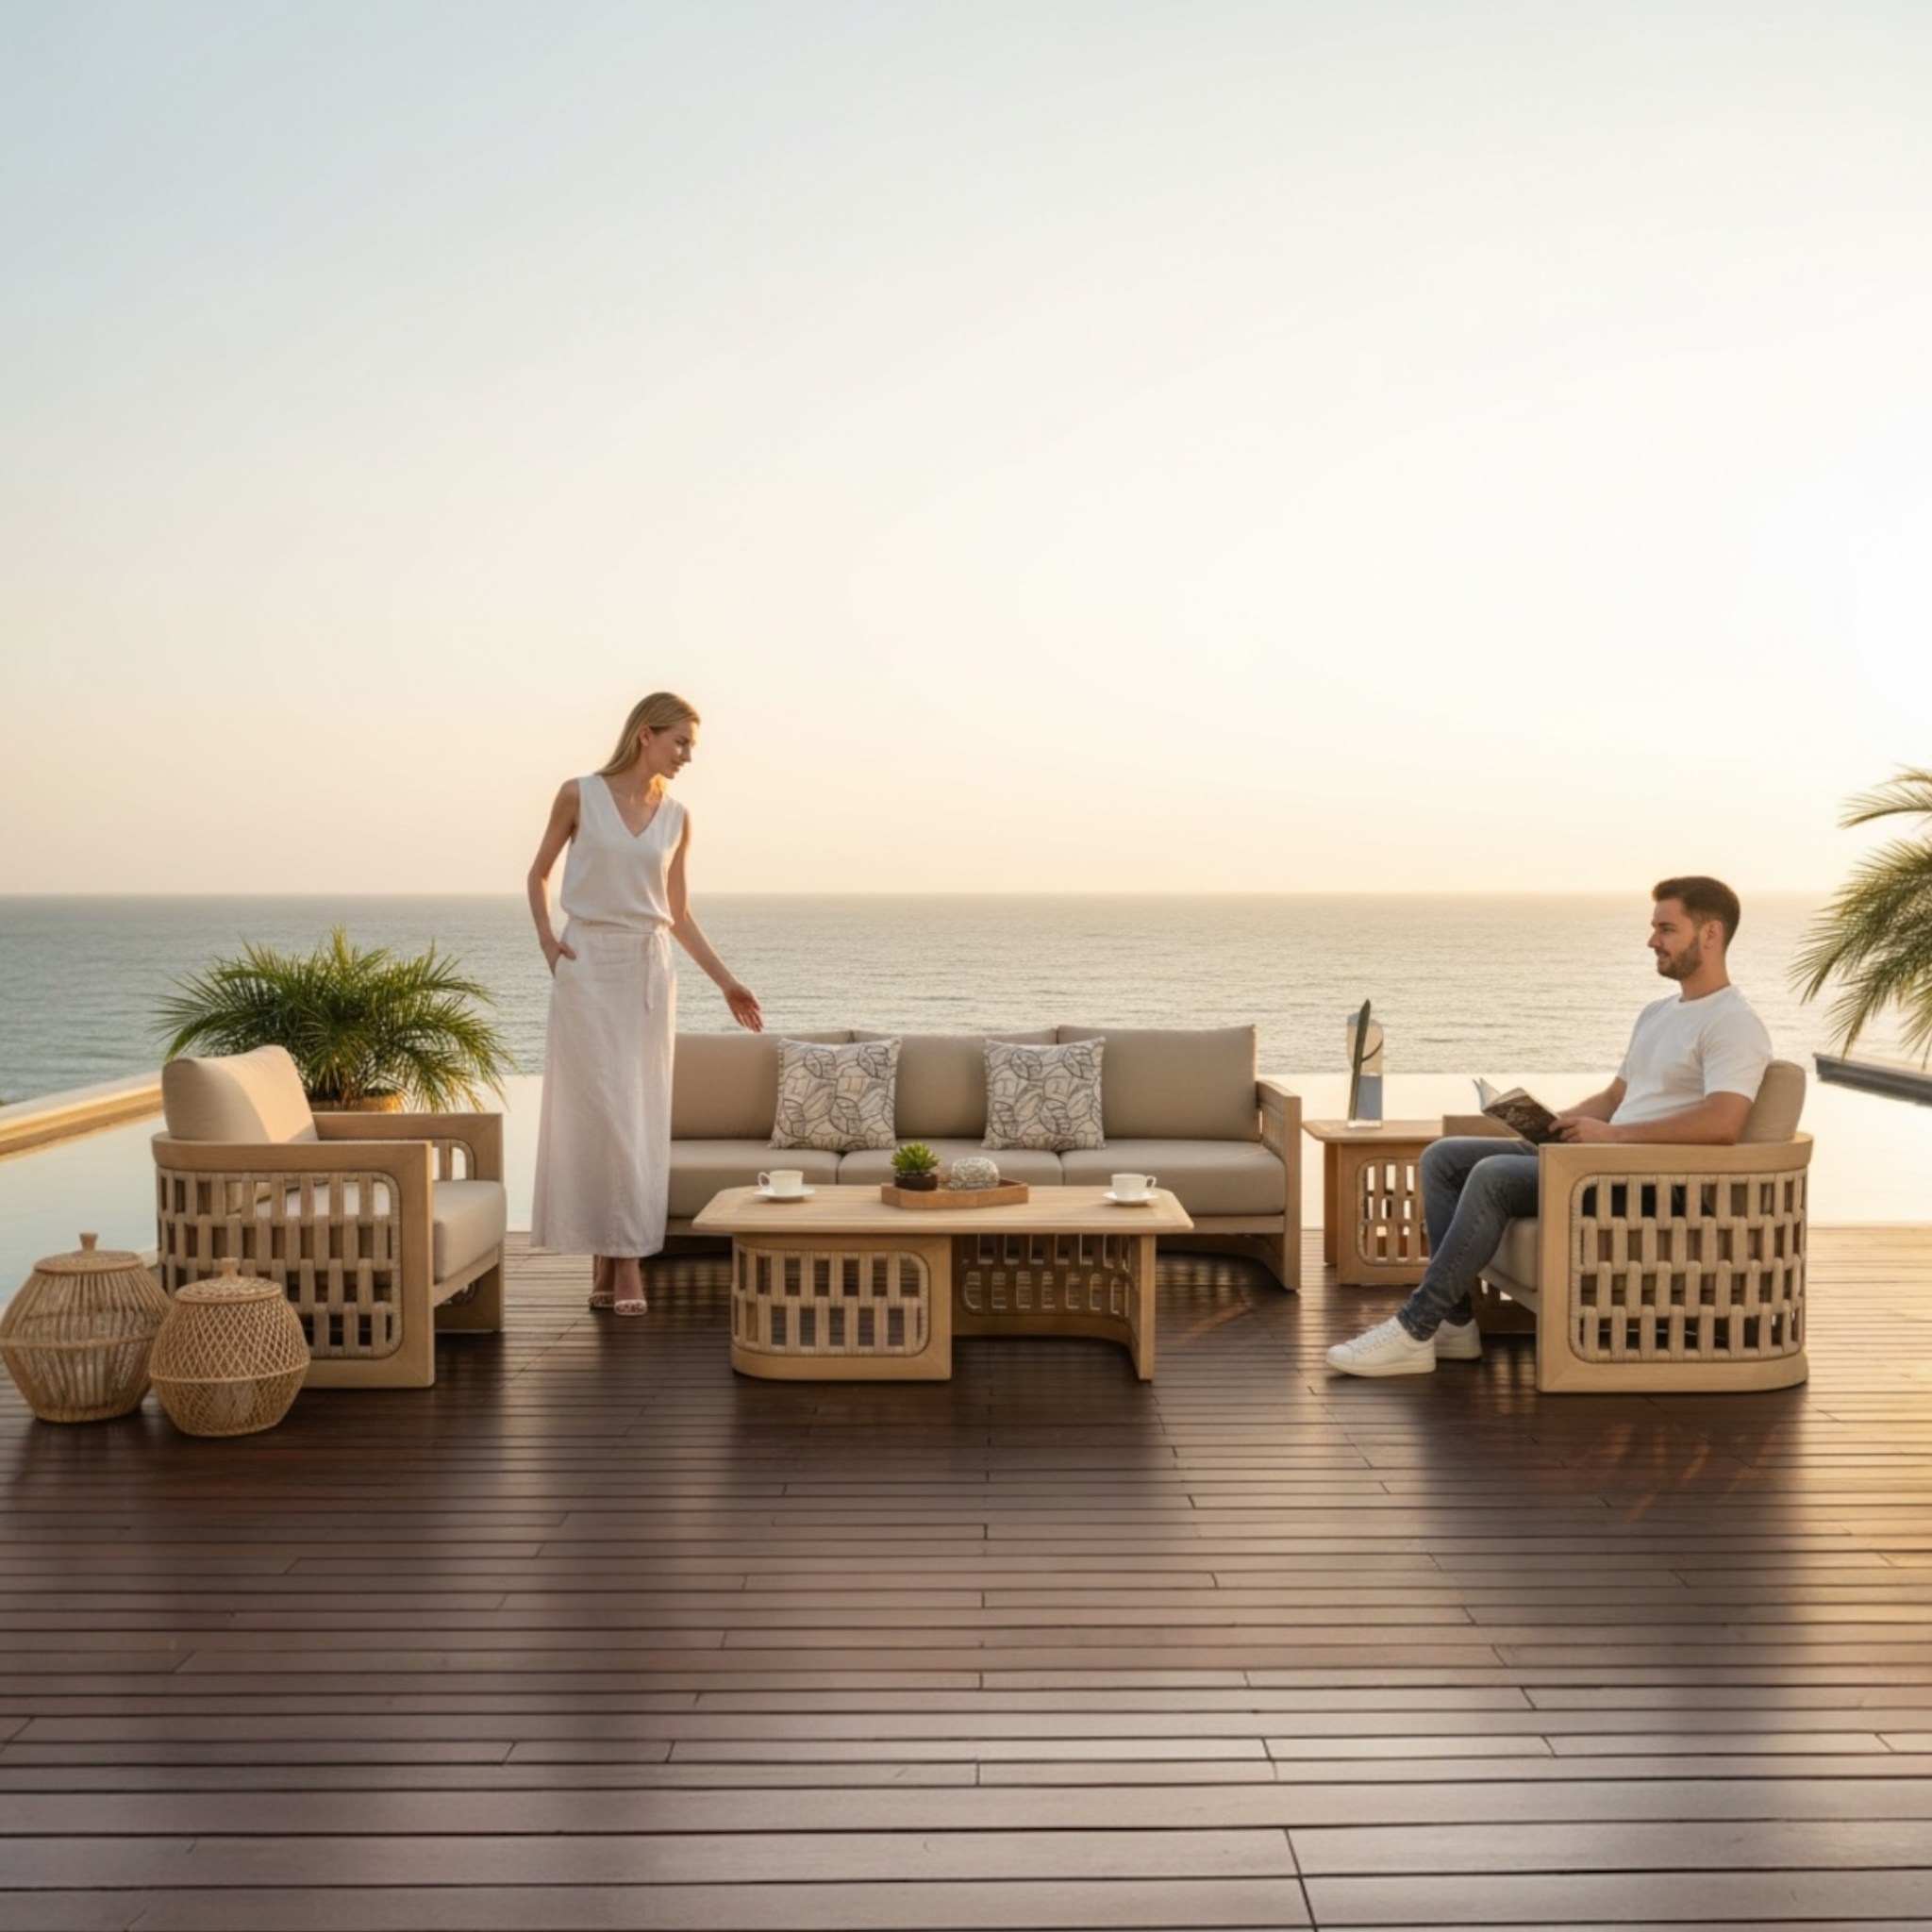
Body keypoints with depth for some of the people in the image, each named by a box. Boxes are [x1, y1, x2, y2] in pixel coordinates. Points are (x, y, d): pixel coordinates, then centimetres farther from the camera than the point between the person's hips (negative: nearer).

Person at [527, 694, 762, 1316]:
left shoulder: (676, 818, 7)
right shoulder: (579, 795, -2)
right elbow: (538, 874, 10)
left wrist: (727, 983, 9)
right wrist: (546, 940, -5)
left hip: (648, 972, 4)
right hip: (588, 967, -4)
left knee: (641, 1117, 3)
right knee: (604, 1113, -5)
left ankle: (624, 1257, 10)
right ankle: (609, 1259, 2)